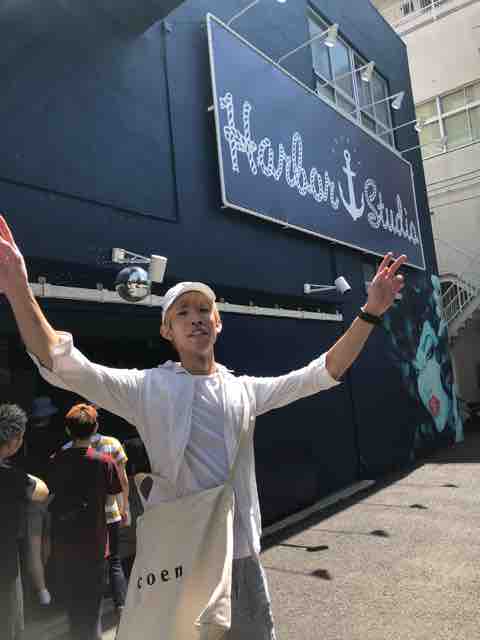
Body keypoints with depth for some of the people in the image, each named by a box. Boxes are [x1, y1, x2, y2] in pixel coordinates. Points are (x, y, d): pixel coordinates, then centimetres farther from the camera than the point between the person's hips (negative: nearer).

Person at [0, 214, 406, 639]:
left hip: (243, 555, 4)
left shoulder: (245, 390, 3)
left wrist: (370, 312, -3)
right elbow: (66, 367, -19)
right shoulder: (147, 387, -8)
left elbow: (323, 373, 4)